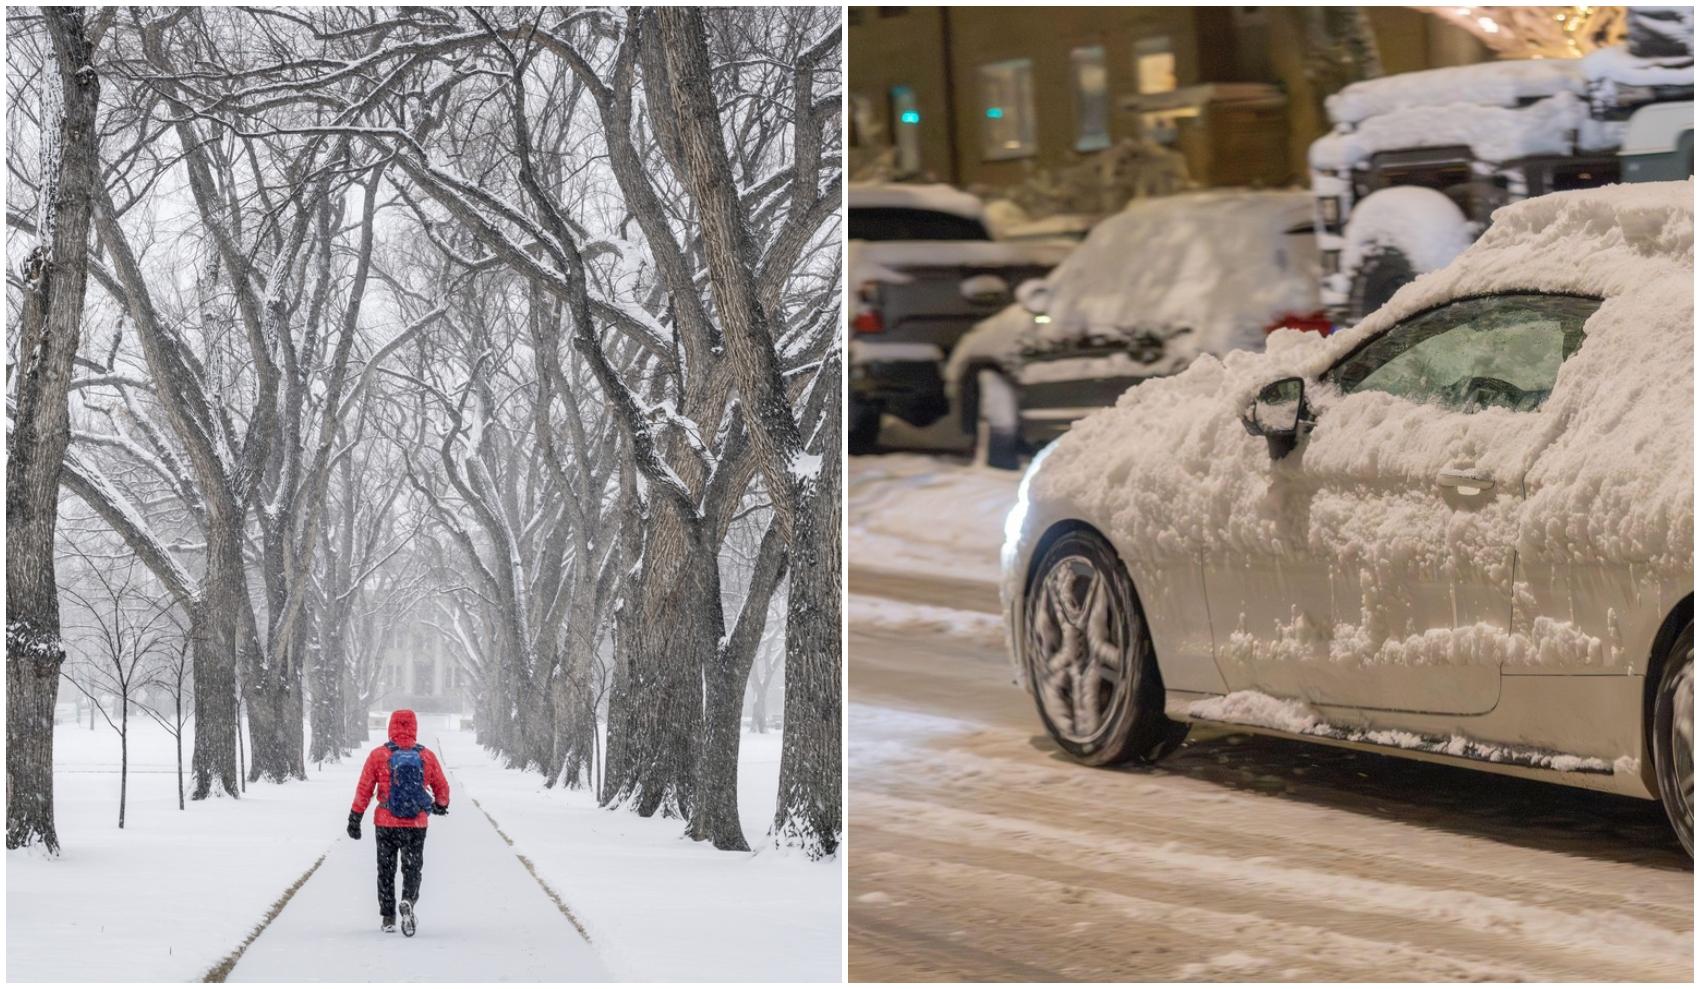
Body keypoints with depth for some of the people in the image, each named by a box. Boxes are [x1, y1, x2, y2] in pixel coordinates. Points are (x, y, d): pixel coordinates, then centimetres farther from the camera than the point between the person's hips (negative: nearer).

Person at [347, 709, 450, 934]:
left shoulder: (378, 755, -6)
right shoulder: (427, 756, -2)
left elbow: (364, 789, -4)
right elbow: (442, 787, 9)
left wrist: (355, 819, 4)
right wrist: (441, 805, 31)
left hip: (386, 824, 0)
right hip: (417, 825, 0)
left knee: (386, 870, 13)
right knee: (412, 869, 9)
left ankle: (388, 917, 14)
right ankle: (408, 901, -19)